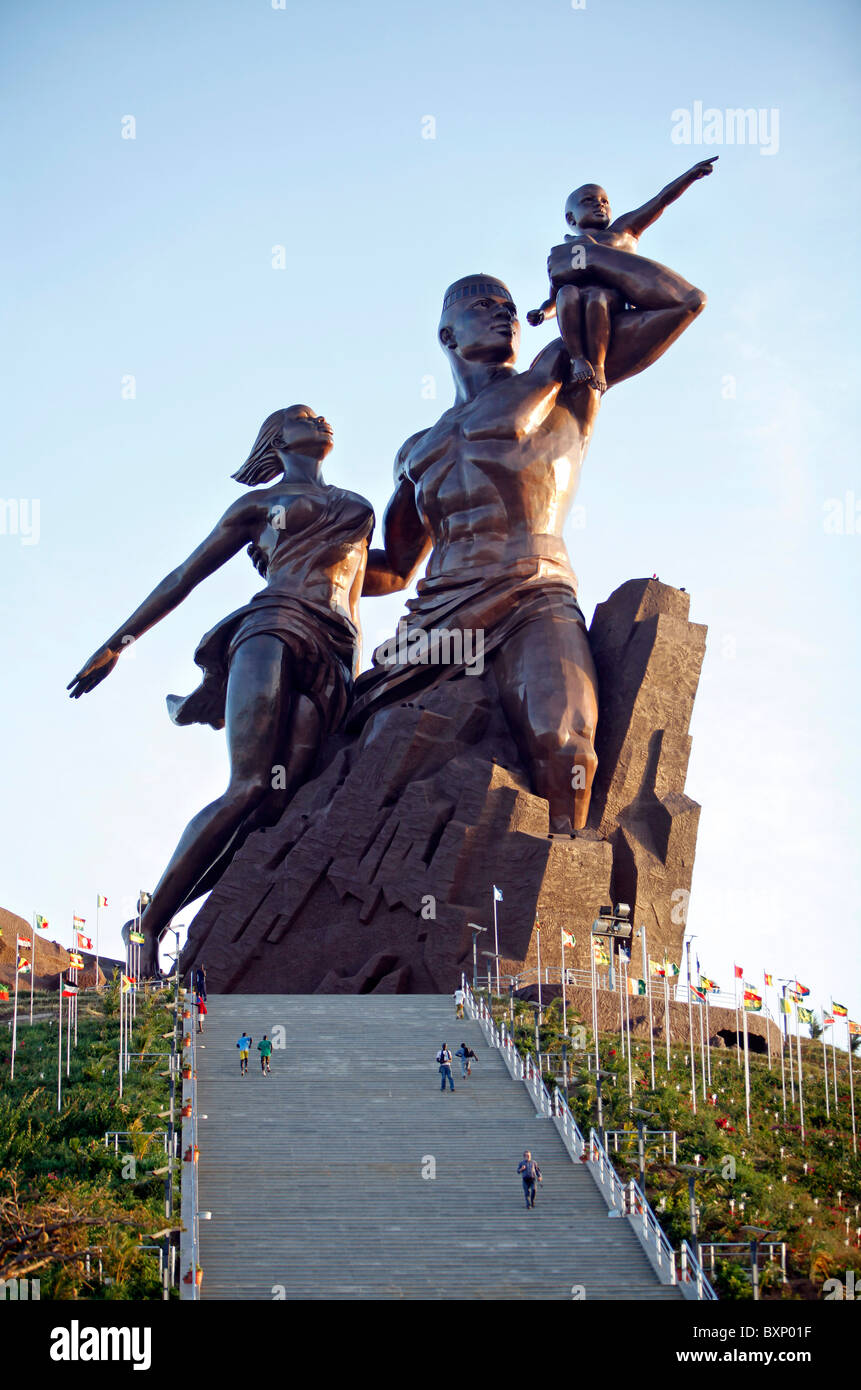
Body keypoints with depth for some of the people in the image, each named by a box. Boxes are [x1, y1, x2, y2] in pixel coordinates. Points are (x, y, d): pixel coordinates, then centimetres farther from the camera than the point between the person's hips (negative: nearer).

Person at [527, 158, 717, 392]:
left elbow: (661, 200, 21)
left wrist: (692, 173, 7)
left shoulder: (622, 230, 32)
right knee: (567, 293, -34)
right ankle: (578, 358, -38)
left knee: (597, 296, -37)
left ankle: (598, 365, -39)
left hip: (617, 299, -1)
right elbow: (553, 300, 32)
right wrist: (541, 313, 8)